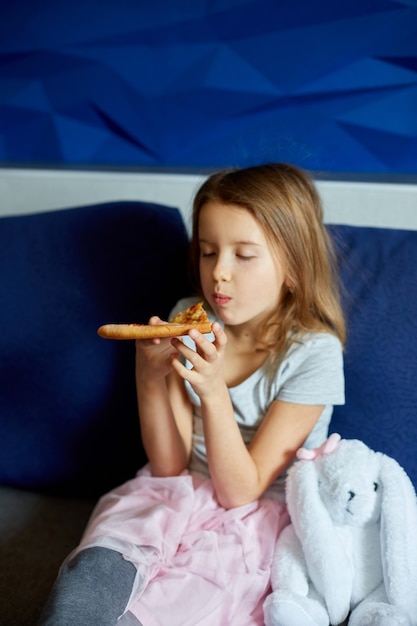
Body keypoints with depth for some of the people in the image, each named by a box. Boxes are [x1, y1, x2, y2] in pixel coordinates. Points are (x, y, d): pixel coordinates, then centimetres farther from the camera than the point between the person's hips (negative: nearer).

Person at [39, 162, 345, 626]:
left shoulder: (312, 352, -14)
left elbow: (240, 491, -14)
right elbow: (169, 466, -3)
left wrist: (214, 393, -29)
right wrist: (150, 377, -20)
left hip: (255, 519, -3)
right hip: (182, 493, 3)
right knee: (82, 587, -25)